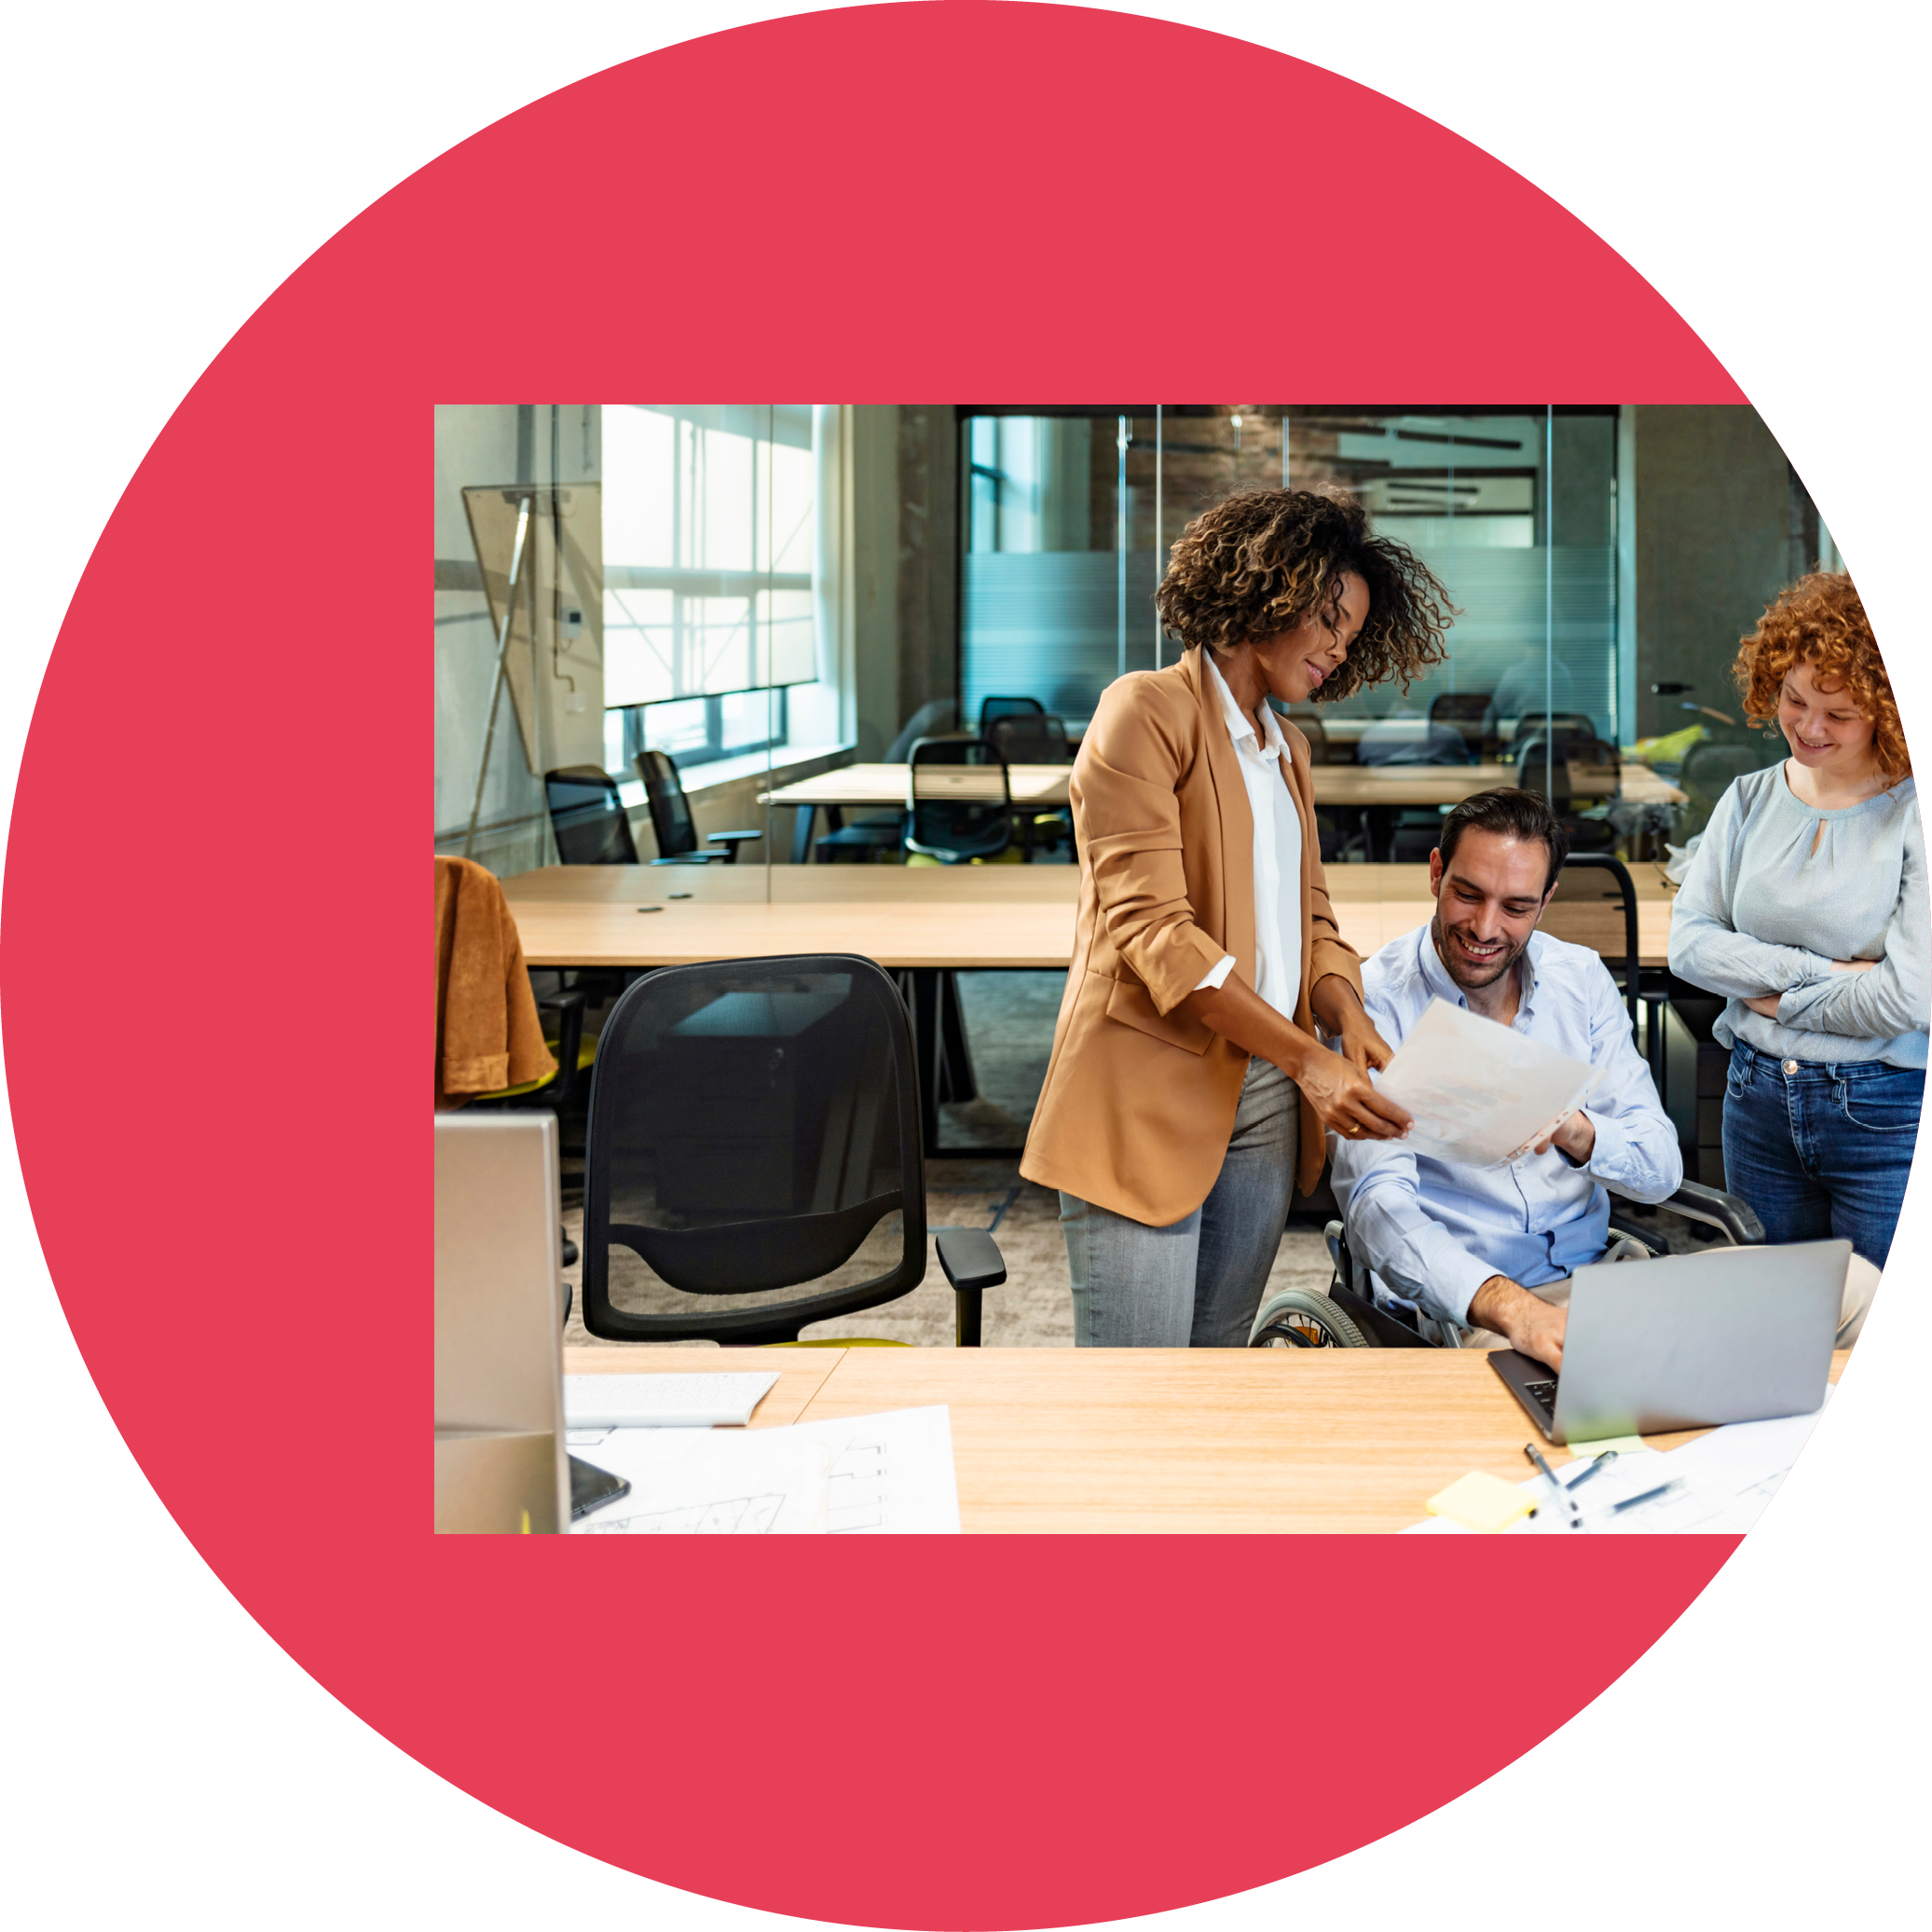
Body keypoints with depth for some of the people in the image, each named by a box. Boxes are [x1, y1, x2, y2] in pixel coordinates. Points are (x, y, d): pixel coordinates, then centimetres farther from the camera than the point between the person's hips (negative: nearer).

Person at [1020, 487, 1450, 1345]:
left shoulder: (1288, 750, 21)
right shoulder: (1147, 711, -4)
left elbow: (1310, 920, 18)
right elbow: (1148, 927, -14)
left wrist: (1351, 1023, -6)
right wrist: (1305, 1057, -20)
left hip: (1264, 1106, 7)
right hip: (1150, 1104, -7)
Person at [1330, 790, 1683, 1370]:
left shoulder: (1583, 979, 6)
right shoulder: (1376, 1002, -10)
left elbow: (1661, 1168, 2)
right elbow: (1377, 1203, -23)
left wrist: (1577, 1130, -23)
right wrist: (1511, 1308, -40)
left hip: (1591, 1274, 6)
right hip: (1454, 1300, -5)